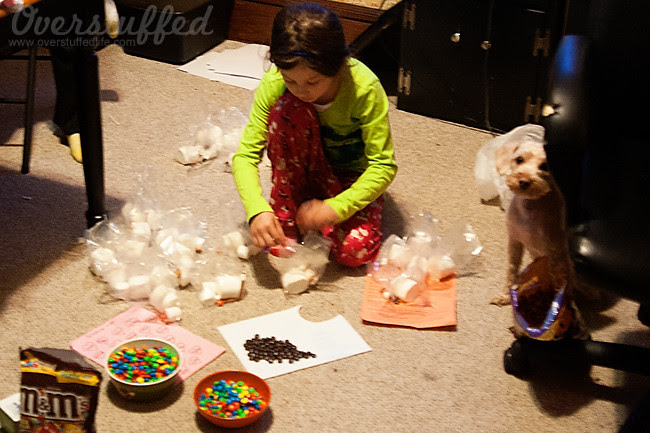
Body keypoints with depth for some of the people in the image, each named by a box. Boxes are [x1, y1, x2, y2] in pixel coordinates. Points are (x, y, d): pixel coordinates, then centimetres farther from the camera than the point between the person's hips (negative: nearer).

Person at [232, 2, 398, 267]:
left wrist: (335, 208, -40)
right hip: (306, 168, 2)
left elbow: (384, 166, -27)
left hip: (352, 174, -2)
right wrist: (257, 210, -39)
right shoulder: (274, 84, -23)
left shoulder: (365, 89, -30)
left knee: (355, 251, -29)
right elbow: (246, 154, -22)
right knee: (288, 109, -30)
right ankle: (285, 211, -14)